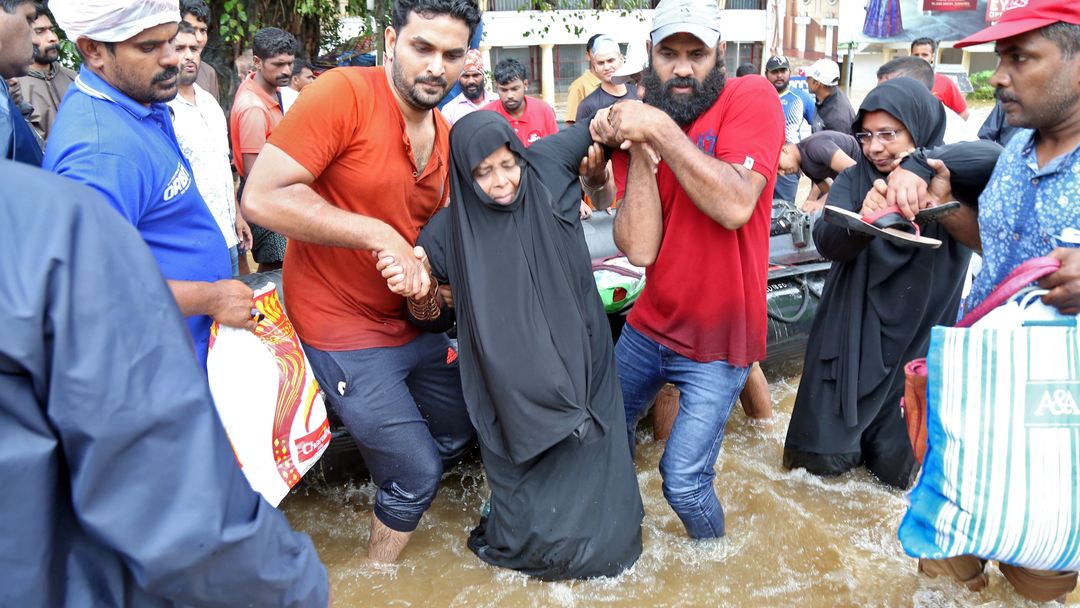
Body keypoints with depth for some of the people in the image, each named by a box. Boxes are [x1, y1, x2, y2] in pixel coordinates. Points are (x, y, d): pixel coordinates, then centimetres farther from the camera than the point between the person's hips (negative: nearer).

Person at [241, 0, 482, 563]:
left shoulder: (446, 136, 4)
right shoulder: (343, 93, -19)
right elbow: (262, 197, -26)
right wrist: (380, 236, -26)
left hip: (414, 322, 8)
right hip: (347, 332, -8)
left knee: (461, 435, 23)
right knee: (417, 474, 1)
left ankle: (394, 510, 52)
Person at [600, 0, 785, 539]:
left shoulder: (751, 98, -12)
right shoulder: (644, 125, 0)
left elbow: (735, 206, -31)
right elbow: (640, 249, -13)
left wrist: (659, 128, -29)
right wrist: (640, 152, -21)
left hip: (716, 342, -5)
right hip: (649, 326, 5)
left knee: (683, 483, -4)